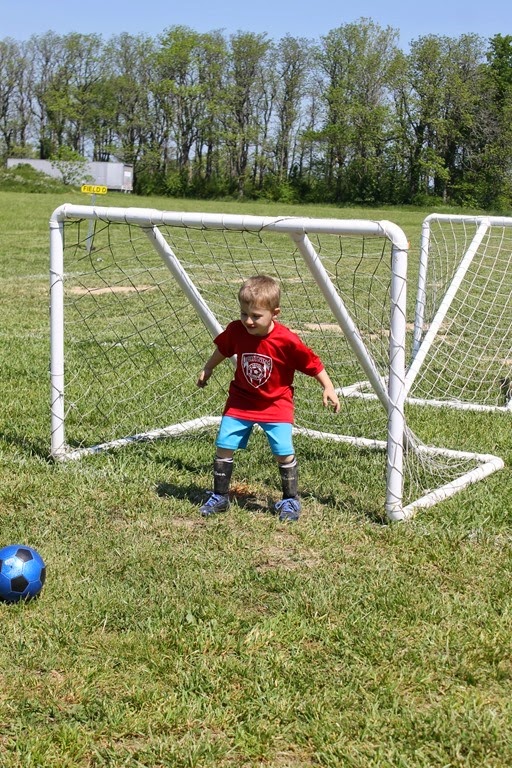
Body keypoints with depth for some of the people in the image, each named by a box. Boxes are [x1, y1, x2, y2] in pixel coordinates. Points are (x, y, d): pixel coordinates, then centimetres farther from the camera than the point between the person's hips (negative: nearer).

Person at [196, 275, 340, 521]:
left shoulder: (287, 340, -24)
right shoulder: (236, 331, -14)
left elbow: (313, 363, -11)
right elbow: (222, 349, 9)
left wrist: (328, 388, -11)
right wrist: (207, 370, 21)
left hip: (276, 403, -3)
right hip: (241, 400, 3)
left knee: (283, 452, -8)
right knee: (224, 445, 0)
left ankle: (290, 499, 13)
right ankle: (219, 497, 17)